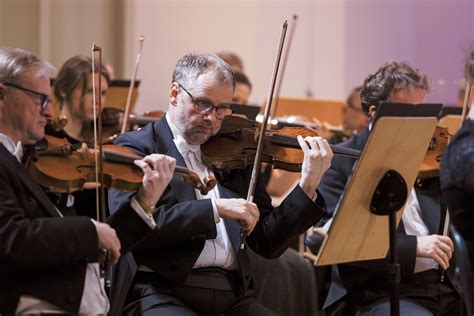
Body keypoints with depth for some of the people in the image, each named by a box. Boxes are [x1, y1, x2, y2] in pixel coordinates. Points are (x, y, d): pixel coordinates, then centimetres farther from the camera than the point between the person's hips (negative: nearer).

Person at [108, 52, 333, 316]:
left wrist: (308, 185, 2)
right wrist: (215, 208, -18)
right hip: (161, 291, -4)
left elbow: (267, 244, 13)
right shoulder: (136, 147, 4)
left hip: (232, 293, 4)